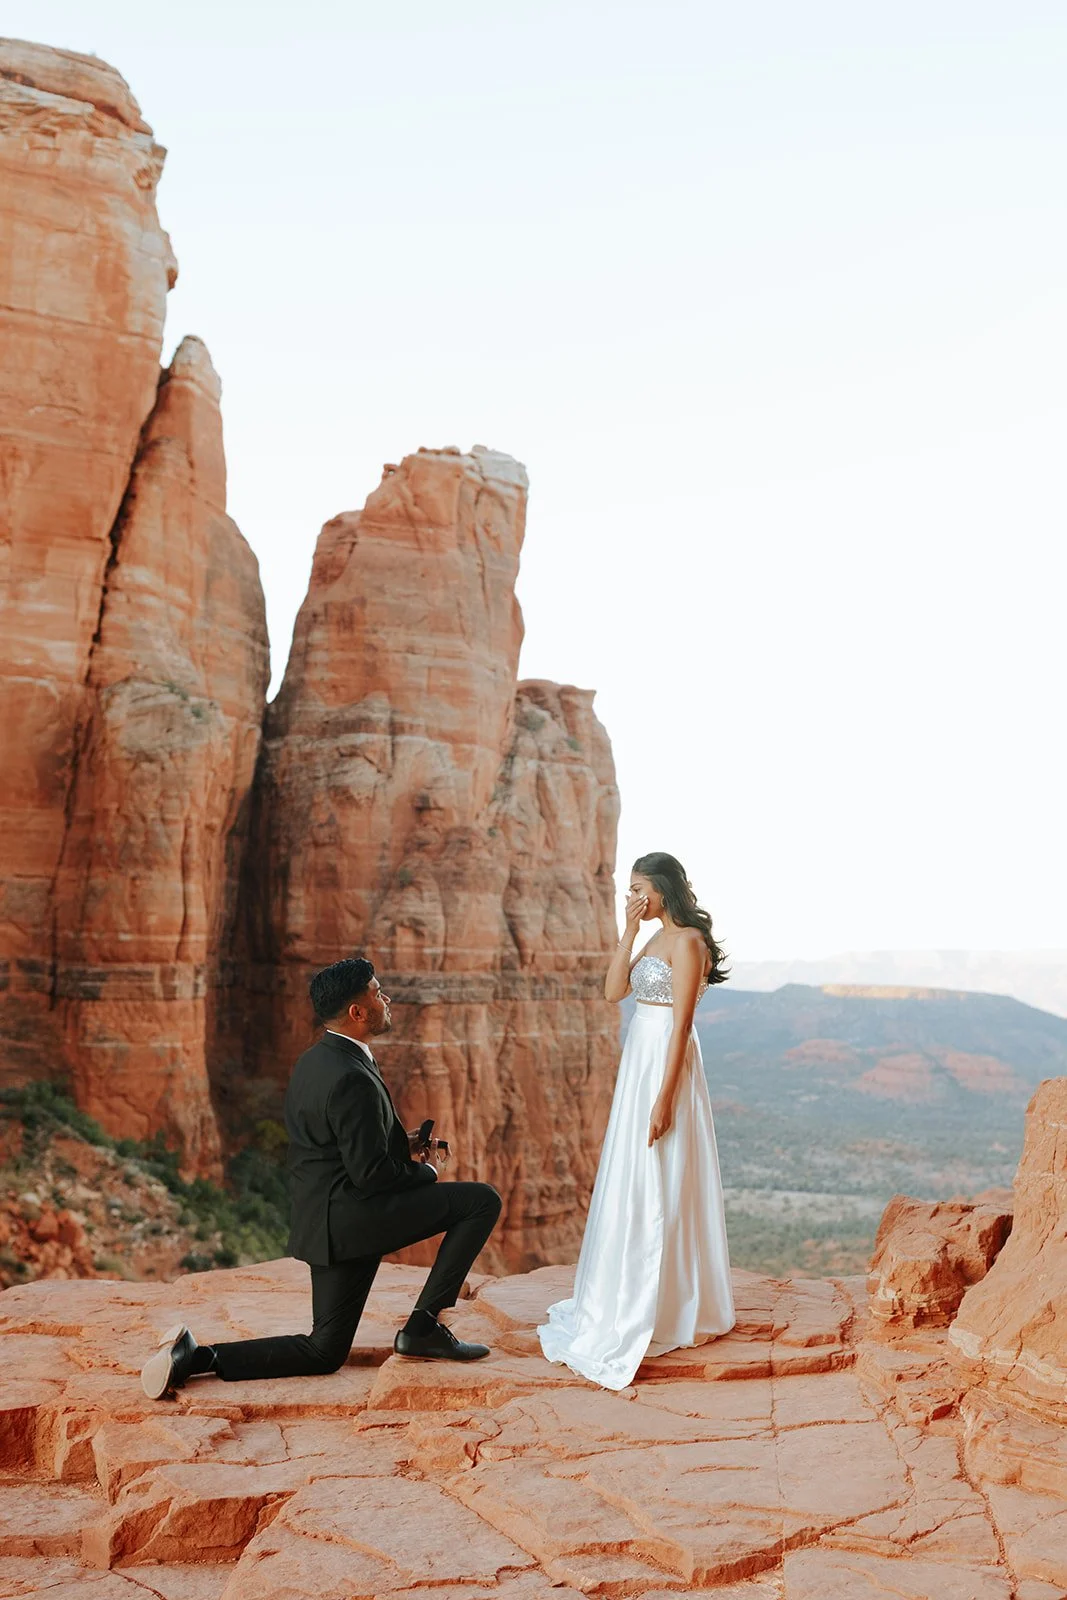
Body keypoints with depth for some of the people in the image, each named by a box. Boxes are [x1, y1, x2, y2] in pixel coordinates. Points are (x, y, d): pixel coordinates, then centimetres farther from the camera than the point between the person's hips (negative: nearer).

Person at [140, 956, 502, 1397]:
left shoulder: (314, 1061, 10)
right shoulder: (353, 1079, -21)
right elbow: (372, 1173, -20)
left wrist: (402, 1147, 13)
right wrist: (424, 1172, -2)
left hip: (328, 1220, 9)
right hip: (353, 1217, -9)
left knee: (323, 1352, 15)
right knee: (483, 1200, -6)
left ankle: (196, 1356, 4)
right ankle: (422, 1327, -2)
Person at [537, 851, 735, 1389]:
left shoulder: (687, 941, -15)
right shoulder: (657, 939, 13)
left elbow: (681, 1024, -19)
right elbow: (613, 990, 7)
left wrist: (664, 1098, -22)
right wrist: (629, 931, 0)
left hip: (665, 1065, -10)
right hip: (638, 1062, 10)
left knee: (658, 1187, -4)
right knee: (633, 1183, 15)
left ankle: (664, 1310, 5)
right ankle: (634, 1298, 27)